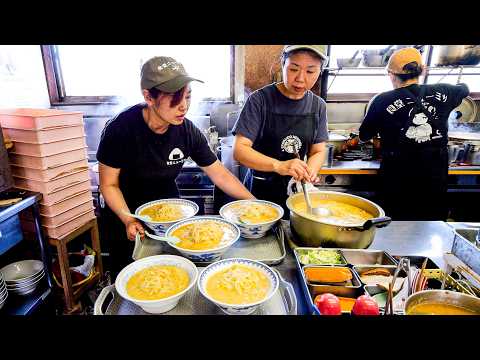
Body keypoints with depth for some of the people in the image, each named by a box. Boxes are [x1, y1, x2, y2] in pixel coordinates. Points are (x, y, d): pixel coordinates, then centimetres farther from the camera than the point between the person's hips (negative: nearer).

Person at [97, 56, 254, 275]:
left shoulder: (188, 131, -19)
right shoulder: (120, 129, -27)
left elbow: (220, 175, -13)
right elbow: (109, 185, -16)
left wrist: (254, 203, -19)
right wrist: (127, 220, -29)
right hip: (128, 212, -2)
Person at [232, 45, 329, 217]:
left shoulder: (318, 106, 0)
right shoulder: (259, 100, -14)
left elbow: (318, 151, 4)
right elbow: (239, 150, -19)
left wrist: (309, 172, -18)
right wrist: (279, 166, -35)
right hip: (259, 190, -3)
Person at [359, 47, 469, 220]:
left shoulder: (382, 101, -12)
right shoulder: (442, 93, 0)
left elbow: (364, 136, 1)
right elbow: (464, 89, 24)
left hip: (398, 184, -3)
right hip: (436, 182, 4)